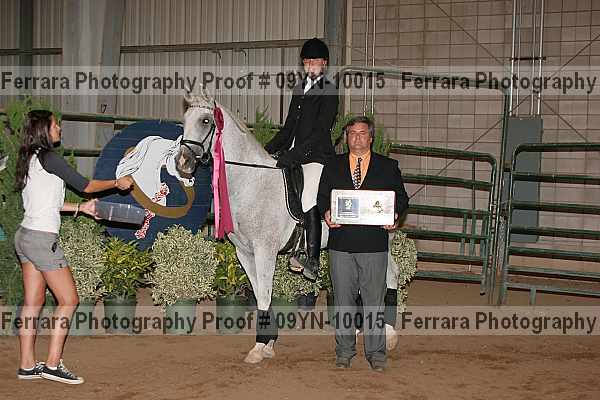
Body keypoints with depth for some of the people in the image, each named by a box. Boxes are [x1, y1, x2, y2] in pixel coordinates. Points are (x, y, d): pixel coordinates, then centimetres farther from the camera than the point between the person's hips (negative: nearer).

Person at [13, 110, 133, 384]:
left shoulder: (29, 159, 14)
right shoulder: (48, 158, -13)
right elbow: (85, 185, -8)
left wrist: (80, 207, 21)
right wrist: (117, 183, 6)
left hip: (25, 235, 9)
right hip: (42, 238, -9)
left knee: (33, 302, 11)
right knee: (68, 300, -2)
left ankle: (27, 366, 14)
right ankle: (53, 364, -2)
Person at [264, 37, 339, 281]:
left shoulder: (329, 92, -4)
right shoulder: (299, 89, 21)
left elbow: (320, 131, -15)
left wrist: (292, 156, -22)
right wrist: (269, 150, 14)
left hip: (316, 154, -9)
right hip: (292, 153, 9)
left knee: (308, 202, -23)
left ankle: (312, 261, -26)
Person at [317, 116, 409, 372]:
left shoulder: (388, 167, 8)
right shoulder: (333, 166, 12)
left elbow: (401, 197, 9)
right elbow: (322, 197, 11)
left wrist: (394, 216, -11)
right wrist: (326, 213, -10)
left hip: (374, 244, -1)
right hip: (341, 243, 1)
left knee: (374, 300, 3)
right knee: (343, 300, 8)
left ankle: (375, 353, 13)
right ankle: (344, 351, 20)